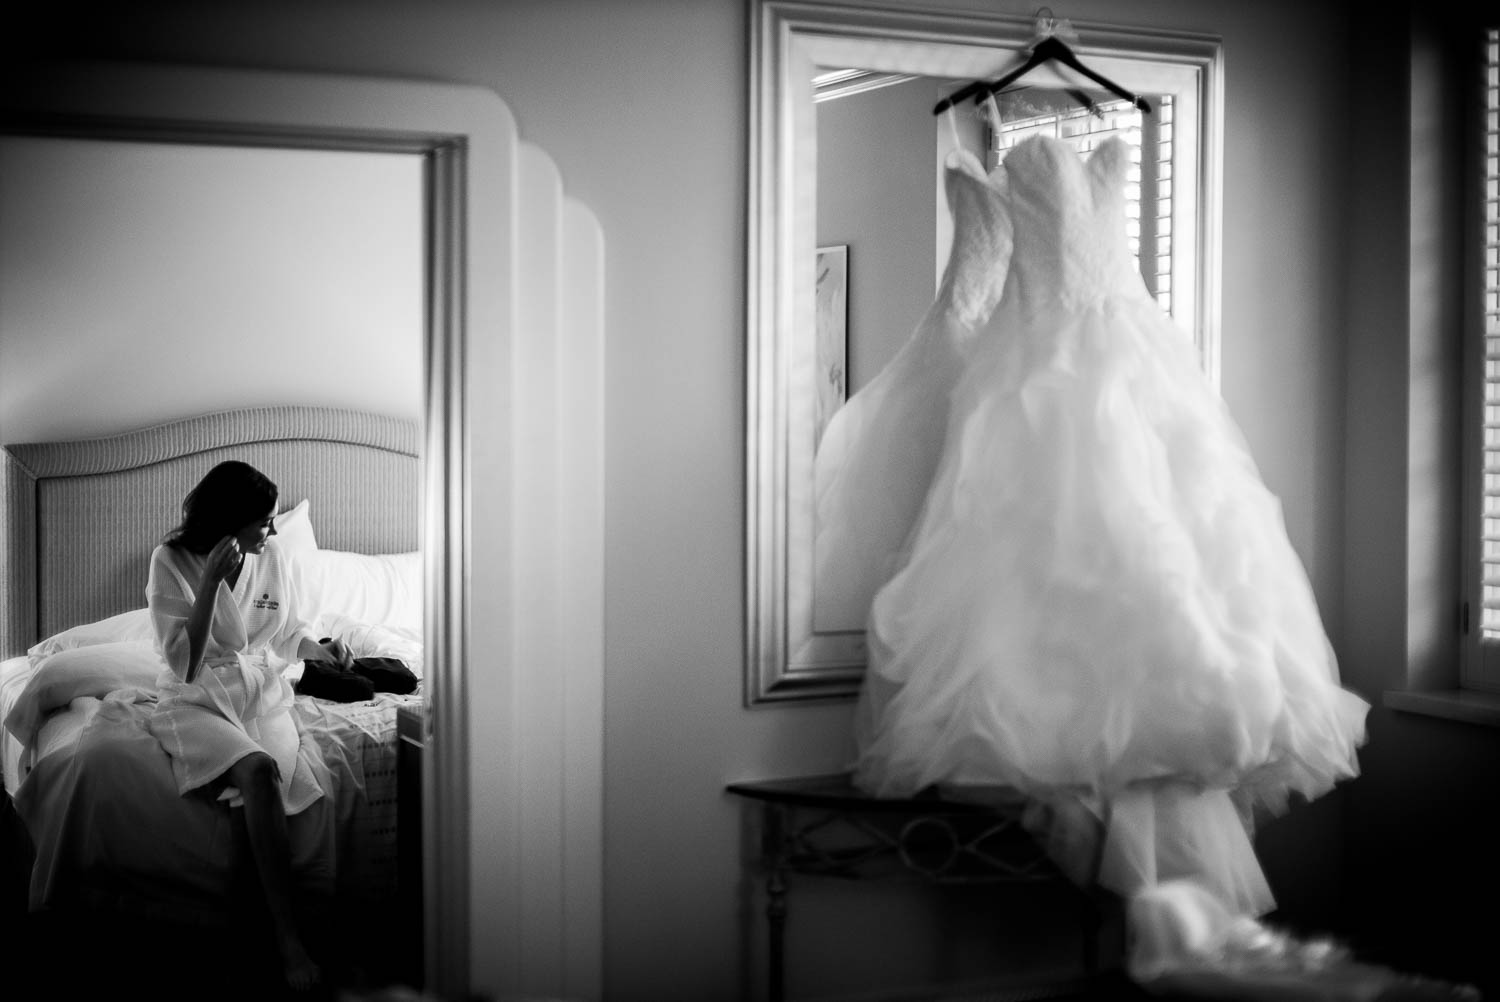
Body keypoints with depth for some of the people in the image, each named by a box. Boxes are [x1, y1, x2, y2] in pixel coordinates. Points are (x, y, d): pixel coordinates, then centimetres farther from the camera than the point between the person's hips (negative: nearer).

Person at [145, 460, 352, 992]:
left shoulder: (271, 555, 4)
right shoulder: (172, 560, -9)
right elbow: (184, 664, -15)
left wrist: (320, 648, -2)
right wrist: (212, 580, -23)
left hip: (264, 692, 4)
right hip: (200, 701, -4)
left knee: (268, 778, -33)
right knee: (261, 770, -36)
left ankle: (287, 942, -29)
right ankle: (289, 939, -37)